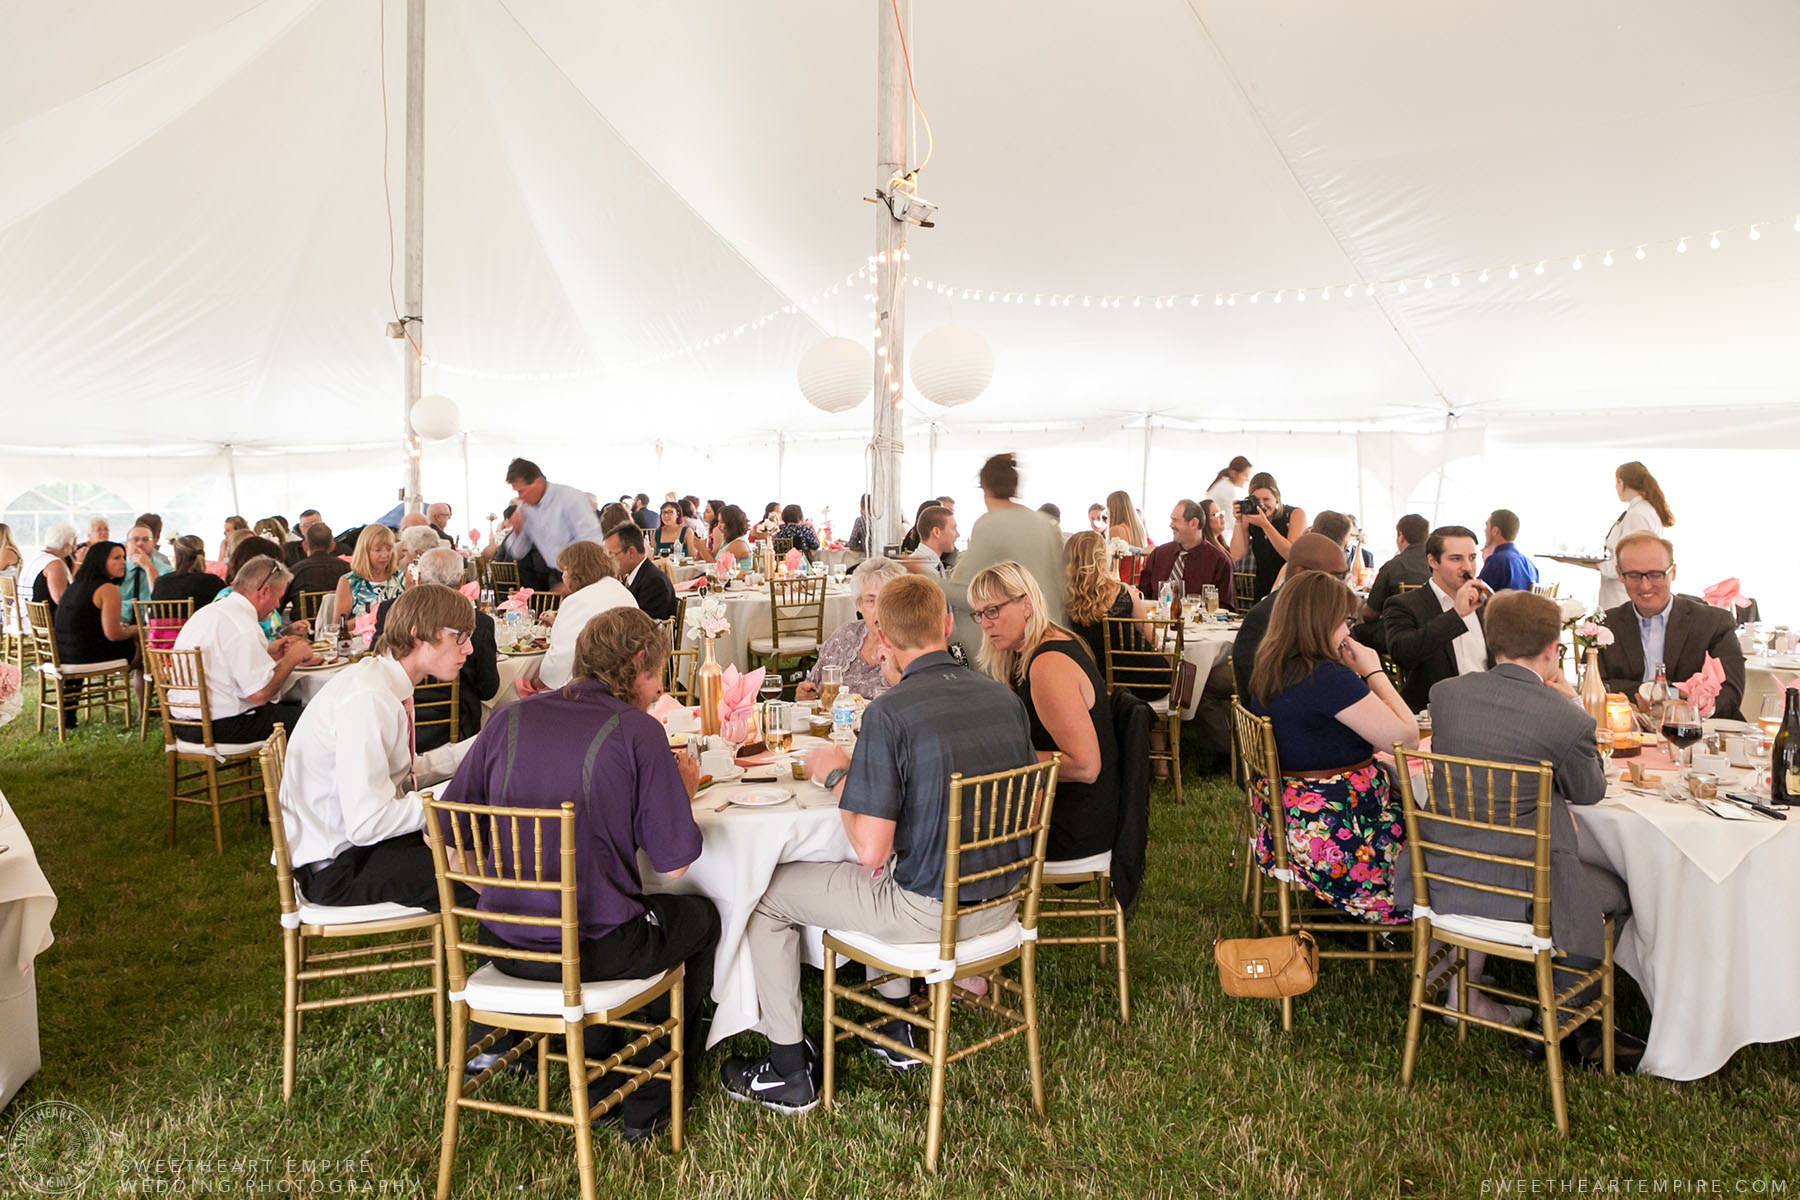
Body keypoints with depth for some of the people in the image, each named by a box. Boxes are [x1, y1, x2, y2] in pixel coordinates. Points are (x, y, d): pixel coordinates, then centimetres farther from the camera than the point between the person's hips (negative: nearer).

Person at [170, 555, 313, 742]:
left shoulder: (208, 611, 11)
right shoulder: (243, 627, -21)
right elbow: (259, 694, -23)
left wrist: (266, 653, 16)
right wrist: (292, 658, -10)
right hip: (220, 727, -10)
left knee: (293, 706, 18)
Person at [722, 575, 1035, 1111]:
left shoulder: (887, 714, -22)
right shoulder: (1006, 697, -2)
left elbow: (870, 850, -23)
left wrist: (836, 774, -5)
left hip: (928, 911, -7)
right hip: (1001, 901, 7)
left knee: (768, 894, 11)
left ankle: (789, 1072, 22)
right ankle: (896, 1032, 44)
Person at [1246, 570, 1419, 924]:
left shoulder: (1269, 671, 4)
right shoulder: (1329, 677, -24)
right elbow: (1407, 737, -19)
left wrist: (1354, 674, 10)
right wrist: (1373, 671, -11)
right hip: (1338, 835, -9)